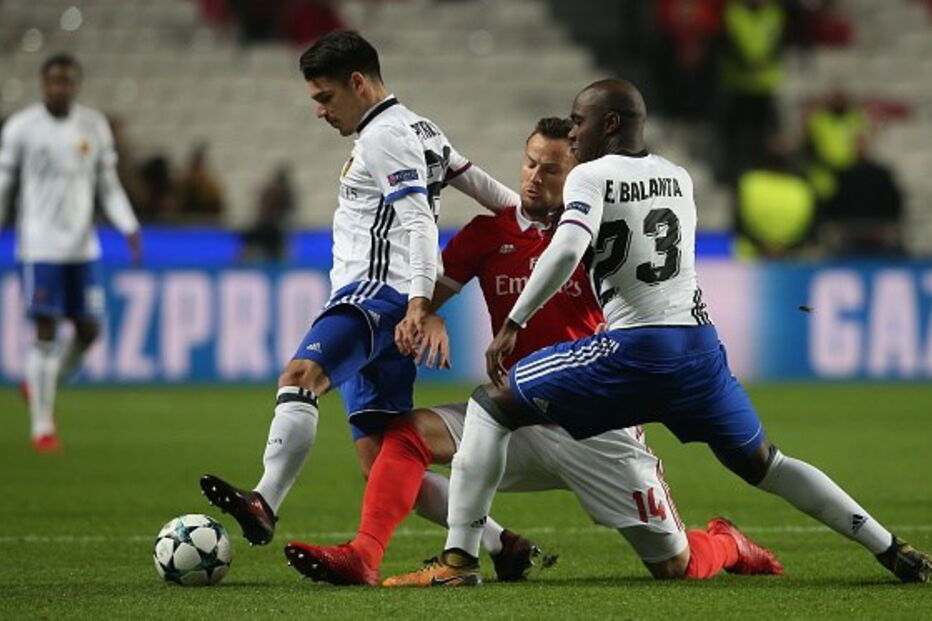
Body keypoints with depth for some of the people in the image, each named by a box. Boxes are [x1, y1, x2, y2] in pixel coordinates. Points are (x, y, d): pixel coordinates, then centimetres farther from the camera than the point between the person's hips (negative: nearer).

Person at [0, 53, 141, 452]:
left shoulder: (94, 127, 6)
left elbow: (109, 186, 11)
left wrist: (129, 228, -2)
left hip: (83, 246, 4)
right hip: (39, 246, -4)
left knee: (89, 329, 2)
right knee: (46, 333, -8)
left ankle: (42, 386, 30)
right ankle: (42, 427, -1)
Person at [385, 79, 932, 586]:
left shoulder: (592, 177, -3)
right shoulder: (679, 179, 17)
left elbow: (568, 250, -20)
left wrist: (512, 325, -15)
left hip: (635, 352, -6)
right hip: (702, 347, 6)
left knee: (491, 406, 3)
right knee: (764, 464, 24)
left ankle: (459, 557, -8)